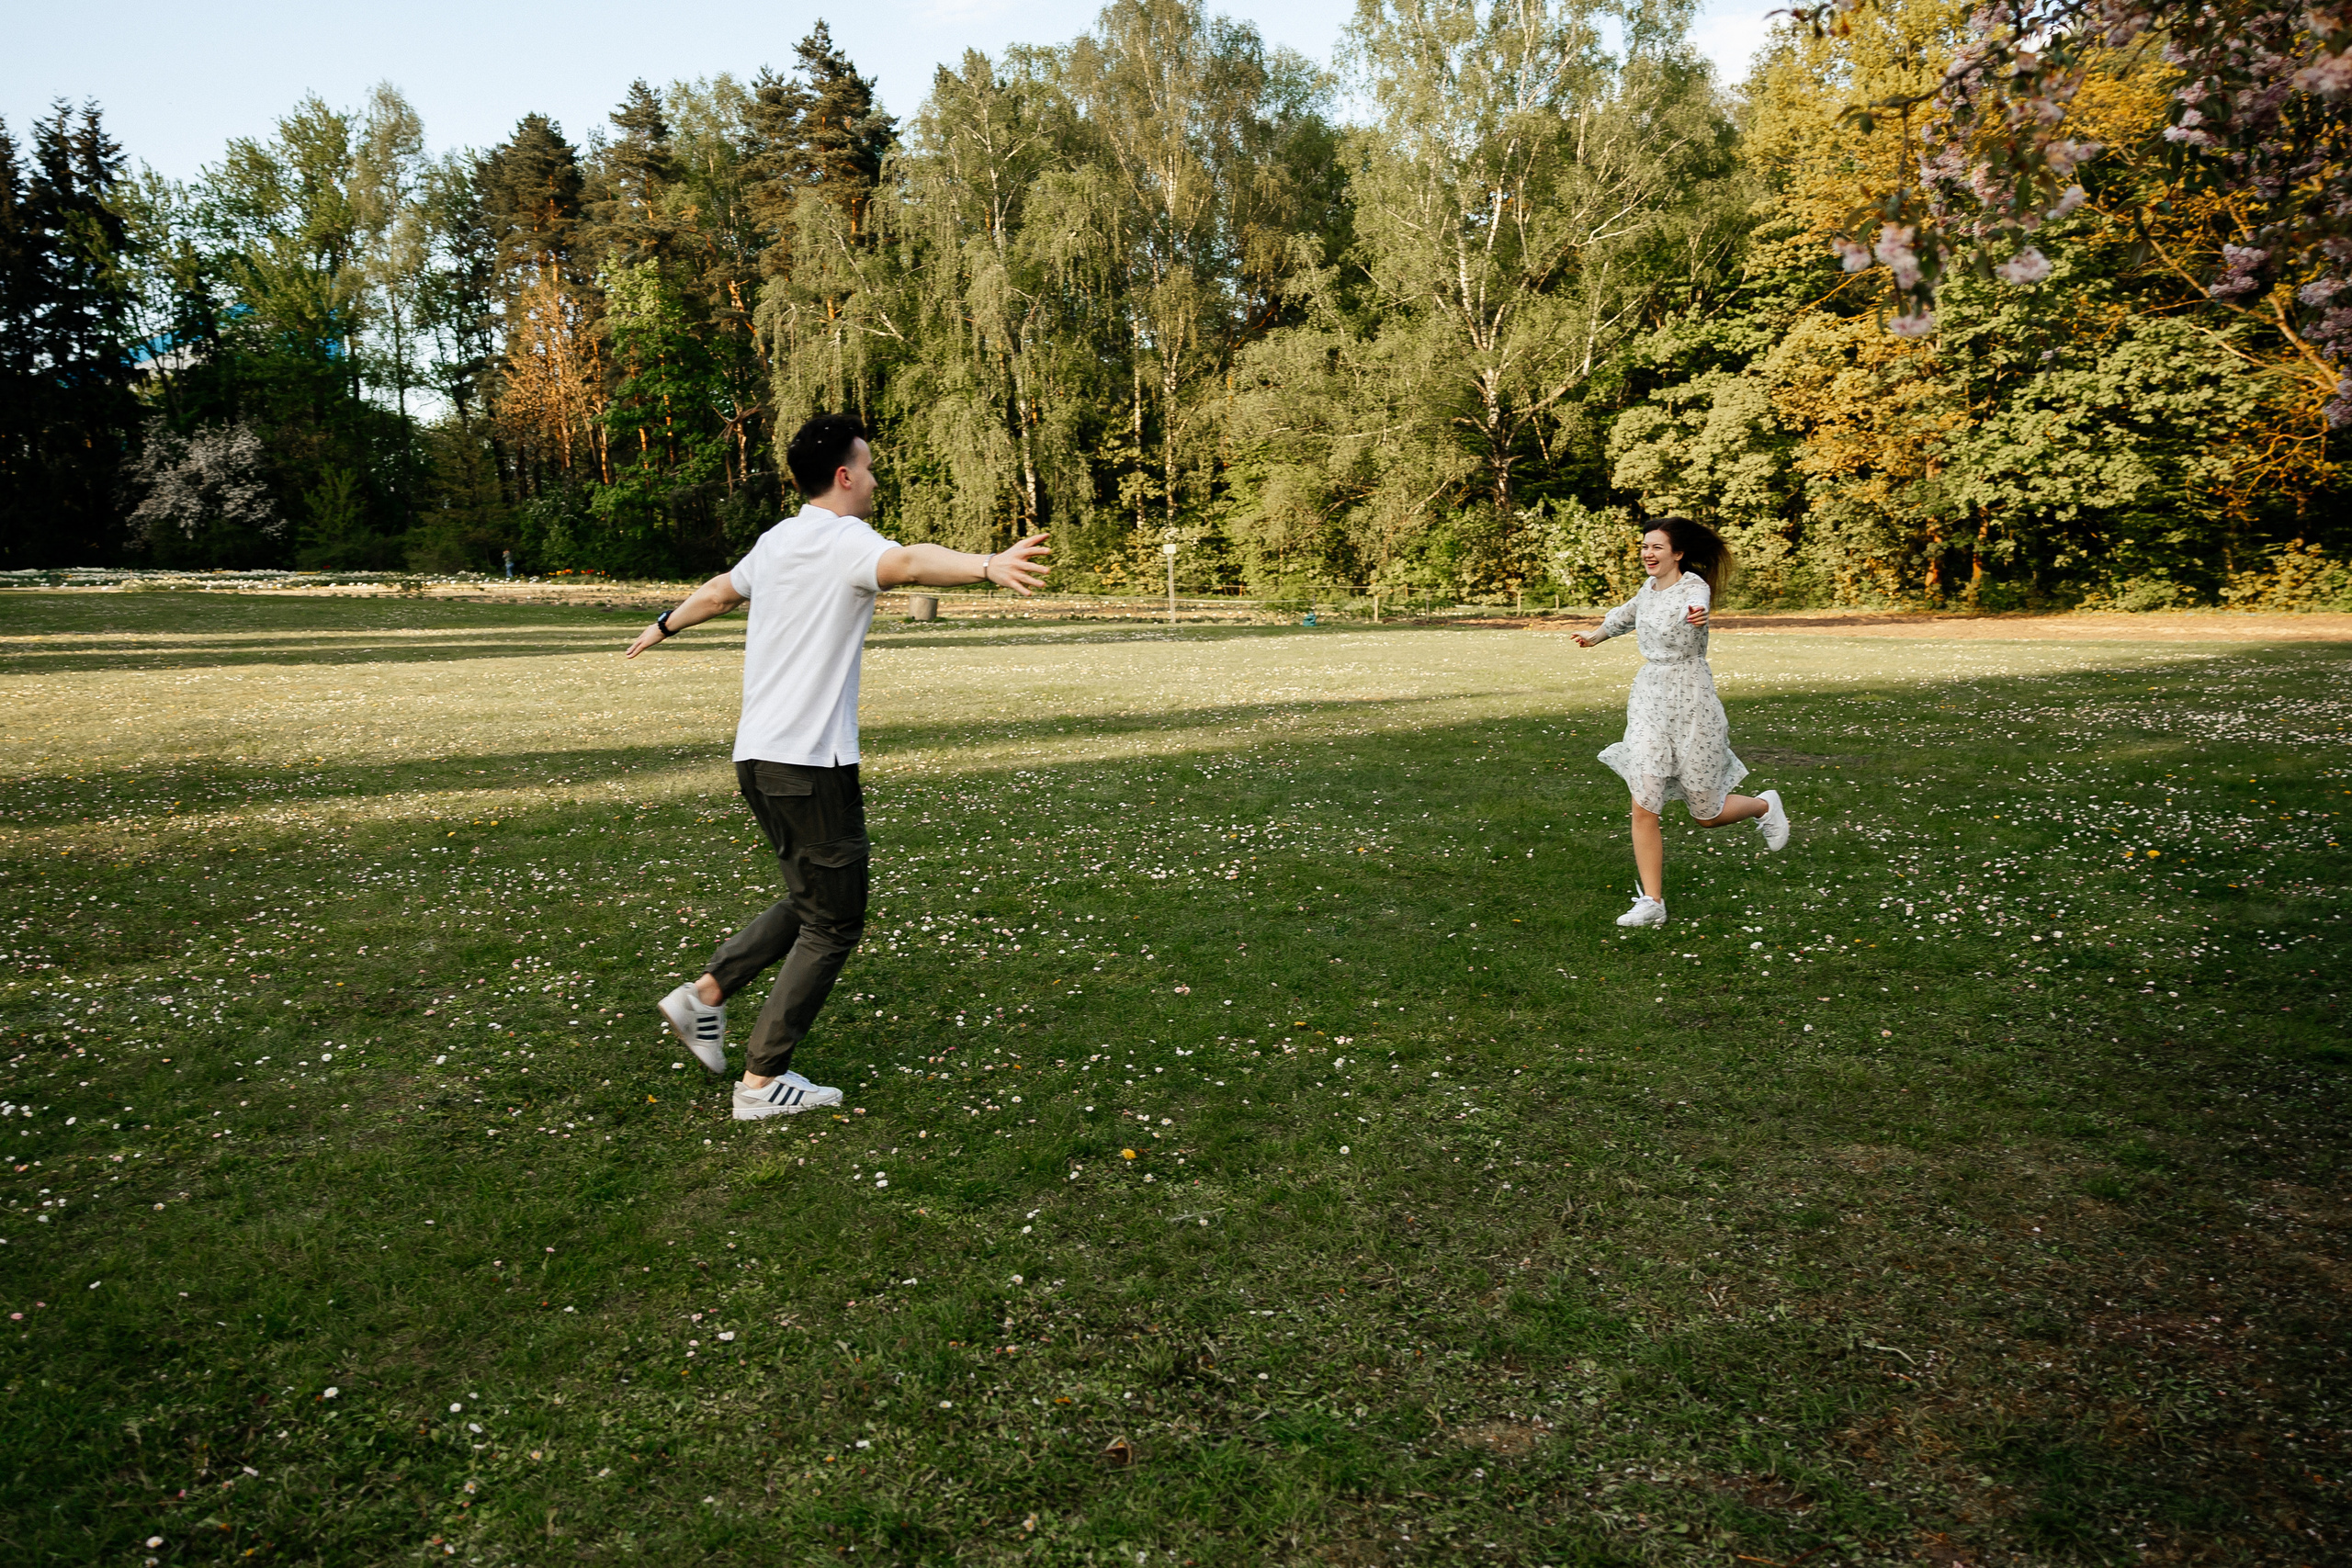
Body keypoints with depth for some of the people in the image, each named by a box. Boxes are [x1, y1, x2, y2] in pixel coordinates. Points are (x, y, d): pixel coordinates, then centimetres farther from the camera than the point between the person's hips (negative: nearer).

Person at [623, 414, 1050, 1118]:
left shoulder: (776, 542, 14)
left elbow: (719, 591, 33)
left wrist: (665, 626, 53)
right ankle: (762, 1081, 8)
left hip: (757, 757, 9)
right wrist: (989, 565, -54)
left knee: (810, 902, 23)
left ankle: (705, 993, 18)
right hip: (811, 765, -9)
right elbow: (909, 562, -35)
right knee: (833, 925, 3)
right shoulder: (845, 541, -12)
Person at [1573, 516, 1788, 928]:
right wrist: (1595, 636, 45)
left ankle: (1764, 805, 42)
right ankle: (1652, 903, 4)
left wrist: (1694, 619, -62)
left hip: (1690, 701, -6)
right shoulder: (1649, 589, 7)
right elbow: (1626, 616, 30)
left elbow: (1686, 611, -39)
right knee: (1643, 807, -4)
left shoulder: (1694, 588, -14)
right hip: (1648, 699, 6)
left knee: (1706, 814, 9)